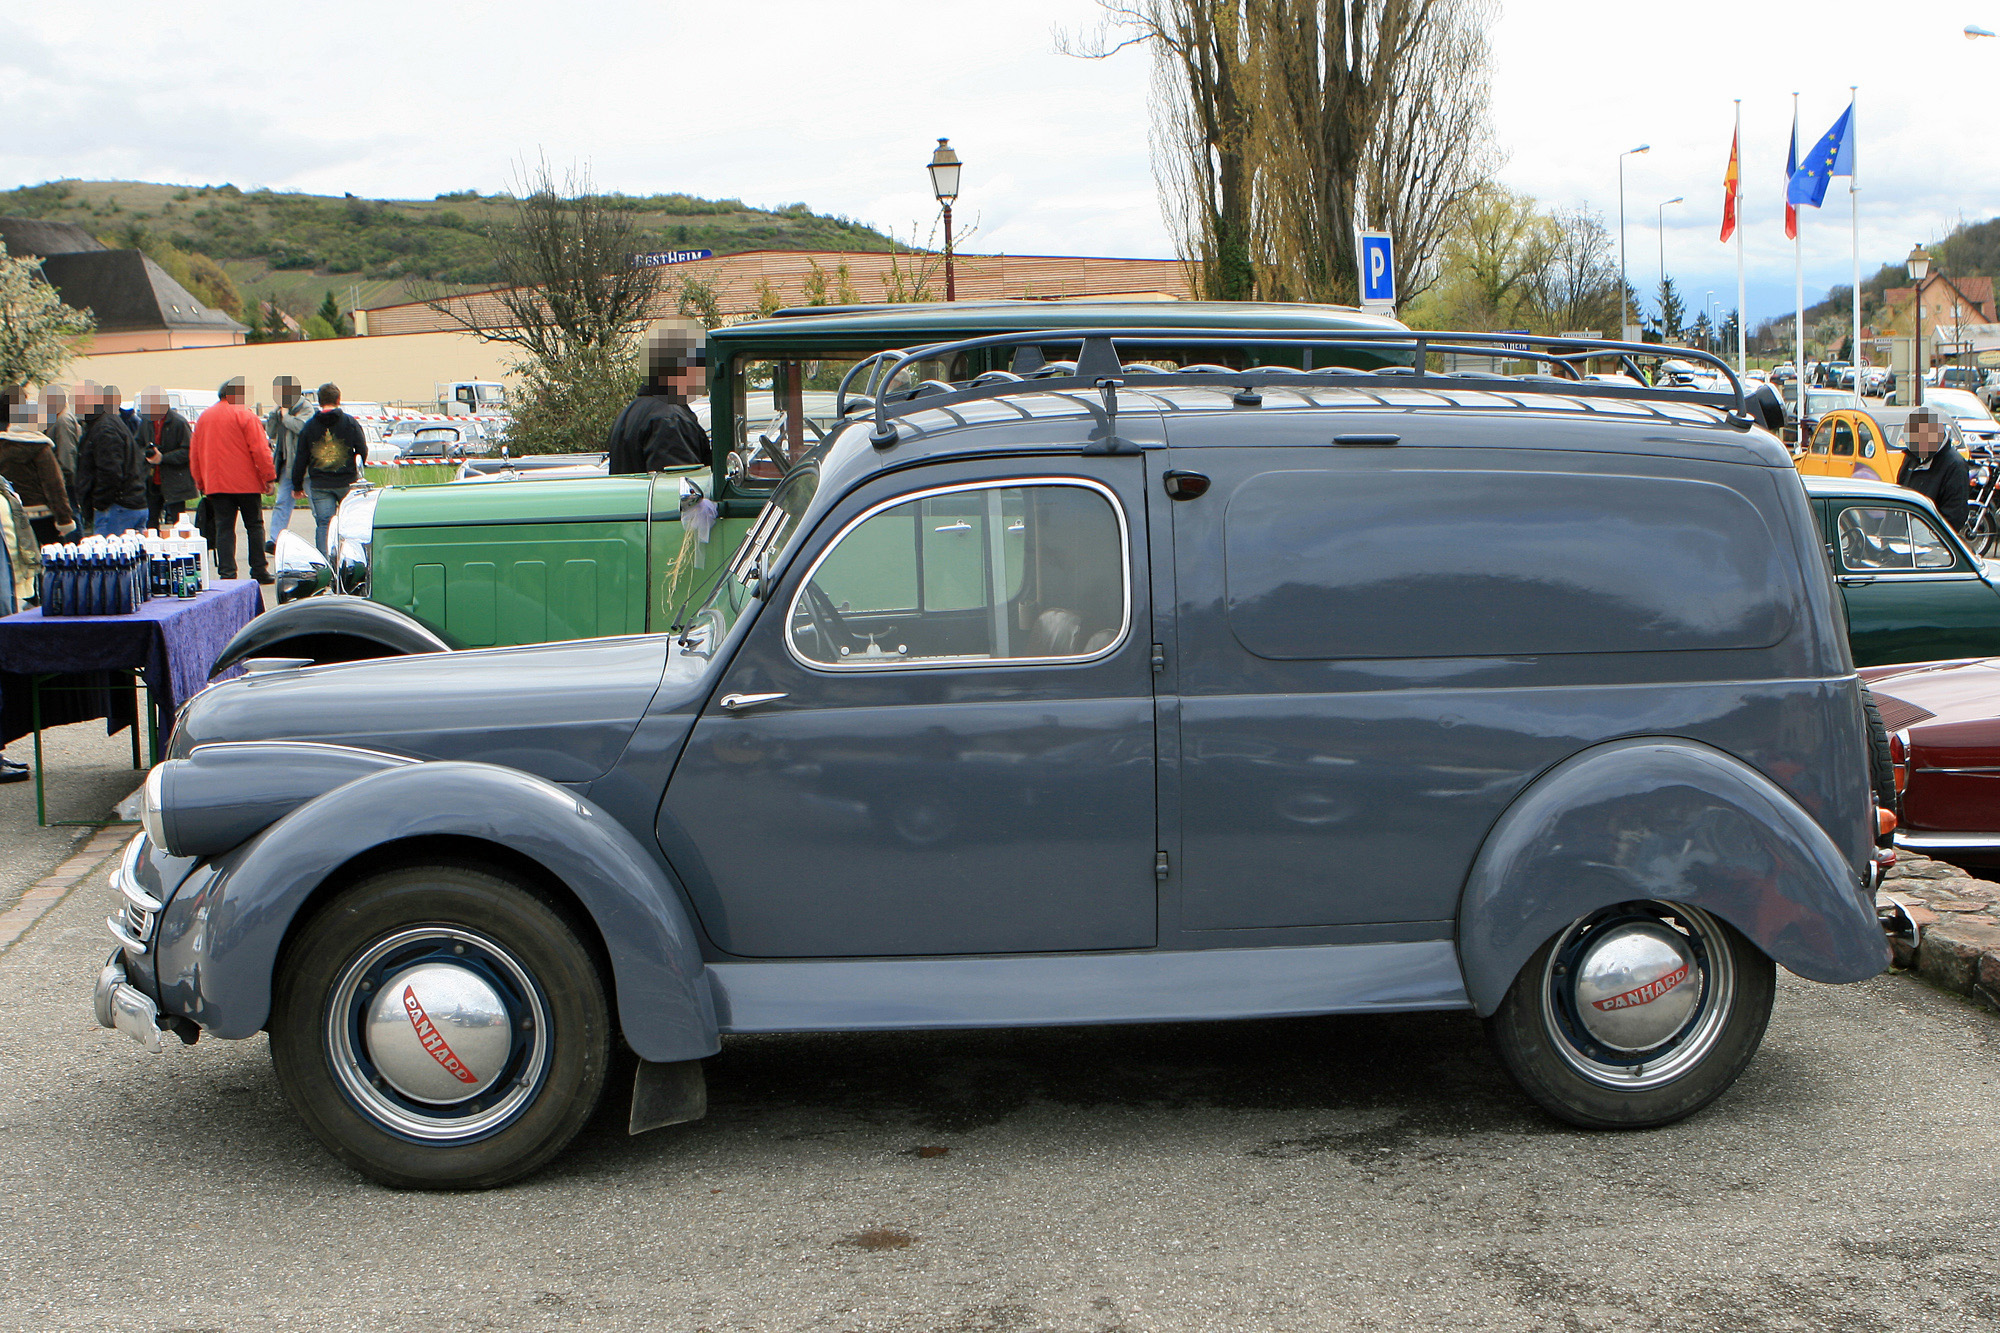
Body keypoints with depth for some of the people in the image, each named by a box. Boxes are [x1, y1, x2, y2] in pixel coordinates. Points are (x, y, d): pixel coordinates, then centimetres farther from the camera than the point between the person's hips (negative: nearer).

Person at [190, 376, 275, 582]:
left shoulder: (203, 417, 10)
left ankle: (226, 573, -4)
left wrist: (200, 482, 20)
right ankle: (259, 571, 7)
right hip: (246, 482, -4)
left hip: (215, 483, 4)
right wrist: (269, 476, -7)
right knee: (254, 525, 7)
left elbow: (194, 454, 14)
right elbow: (259, 449, -12)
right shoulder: (245, 415, -7)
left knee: (224, 528, 4)